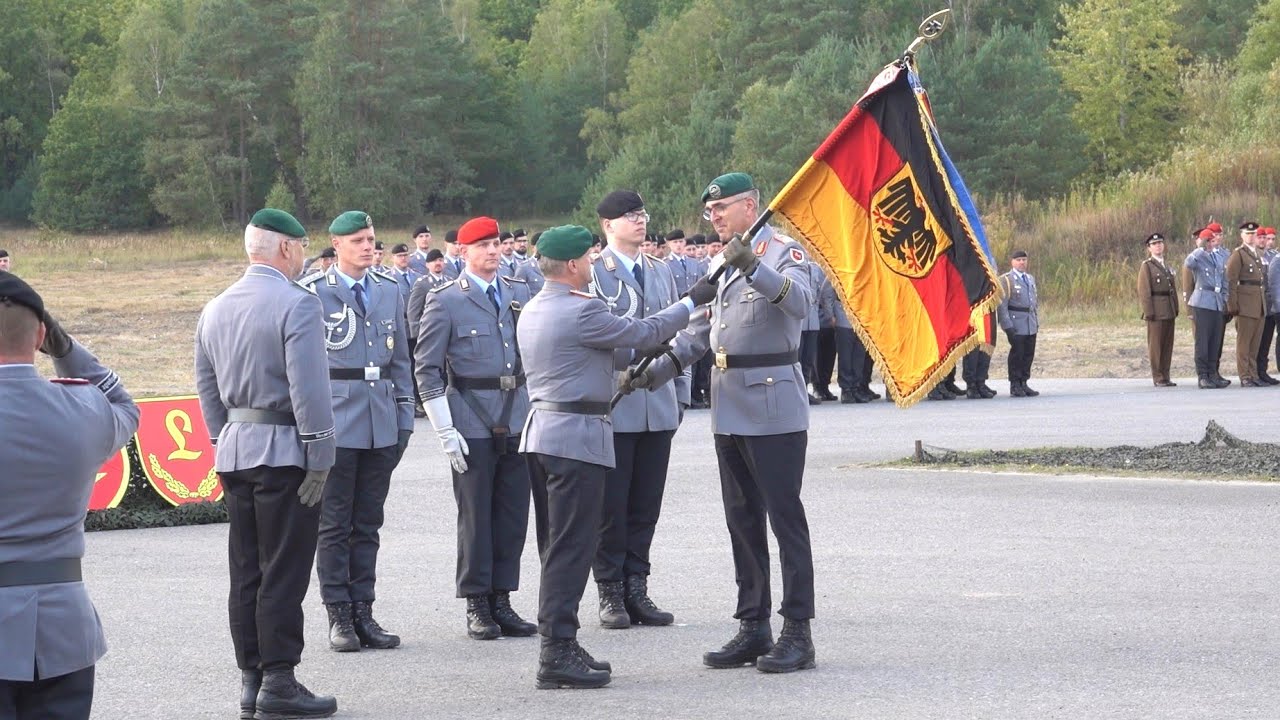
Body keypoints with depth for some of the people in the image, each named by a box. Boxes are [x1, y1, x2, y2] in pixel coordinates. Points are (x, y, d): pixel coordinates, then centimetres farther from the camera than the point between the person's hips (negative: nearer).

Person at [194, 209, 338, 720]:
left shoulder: (216, 309, 12)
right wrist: (320, 457, -14)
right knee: (283, 572, -4)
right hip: (283, 452, -7)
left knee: (246, 573, 11)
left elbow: (206, 385, 16)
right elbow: (308, 387, -18)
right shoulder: (296, 304, -13)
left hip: (235, 451, 7)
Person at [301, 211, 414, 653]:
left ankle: (363, 612, 15)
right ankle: (339, 616, 6)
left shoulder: (388, 293, 12)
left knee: (368, 524, 9)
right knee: (334, 525, 0)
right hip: (335, 422, -5)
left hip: (381, 426, 5)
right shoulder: (313, 294, -4)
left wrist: (405, 417, 12)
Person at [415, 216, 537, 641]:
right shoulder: (446, 302, -3)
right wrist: (445, 431, -9)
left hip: (518, 421, 4)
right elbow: (426, 370, -4)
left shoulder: (521, 295, 11)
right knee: (475, 515, 0)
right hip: (473, 424, -4)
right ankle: (477, 606, 8)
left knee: (514, 515, 5)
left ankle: (501, 601, 14)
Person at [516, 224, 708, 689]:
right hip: (576, 436, -10)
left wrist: (612, 385, 34)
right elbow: (642, 334, -7)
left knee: (558, 547, 14)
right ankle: (557, 654, -10)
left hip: (541, 430, 10)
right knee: (571, 547, -8)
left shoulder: (532, 311, 12)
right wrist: (690, 304, 7)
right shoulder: (581, 310, -16)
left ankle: (558, 647, 18)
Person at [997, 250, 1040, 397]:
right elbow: (1002, 304, -9)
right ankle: (1015, 385, 1)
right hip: (1016, 322, -7)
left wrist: (1037, 321, 17)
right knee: (1017, 353, -6)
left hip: (1031, 324, 7)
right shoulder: (1006, 279, -4)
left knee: (1029, 353, 7)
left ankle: (1023, 383, 15)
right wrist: (1007, 324, -16)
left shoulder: (1030, 279, 19)